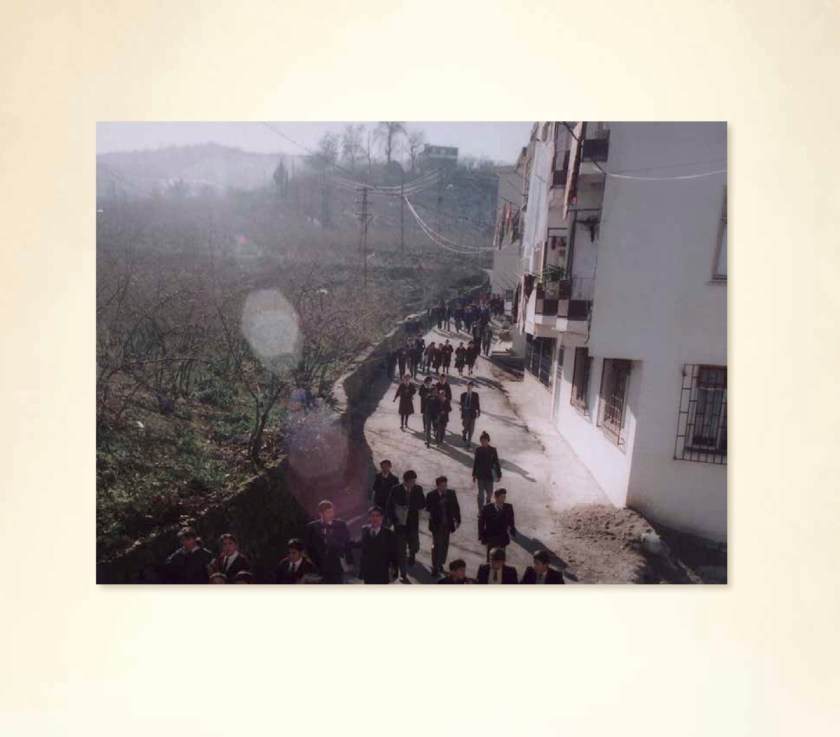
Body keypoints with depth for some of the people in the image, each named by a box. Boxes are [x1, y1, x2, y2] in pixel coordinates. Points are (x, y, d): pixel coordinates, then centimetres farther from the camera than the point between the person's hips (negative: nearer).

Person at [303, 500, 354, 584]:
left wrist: (349, 562, 4)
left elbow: (347, 545, 8)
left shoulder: (341, 525, 4)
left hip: (336, 568, 0)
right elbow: (307, 547, 5)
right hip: (318, 568, 0)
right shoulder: (311, 527, 2)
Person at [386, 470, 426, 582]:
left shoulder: (418, 489, -4)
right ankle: (403, 574, 17)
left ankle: (411, 555, 42)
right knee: (401, 550, 2)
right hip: (400, 524, -2)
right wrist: (395, 520, -12)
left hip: (413, 524, 2)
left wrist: (410, 506, -19)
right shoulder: (396, 490, -9)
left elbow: (423, 505, -4)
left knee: (415, 547, 5)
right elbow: (390, 507, -4)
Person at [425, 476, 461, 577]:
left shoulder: (451, 493, -2)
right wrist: (439, 503, -29)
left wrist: (458, 520, 4)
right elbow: (428, 508, -17)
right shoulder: (431, 495, -12)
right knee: (437, 546, -2)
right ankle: (435, 568, 9)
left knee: (444, 545, 14)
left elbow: (456, 507, 5)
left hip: (447, 524, 4)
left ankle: (440, 564, 32)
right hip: (437, 524, -4)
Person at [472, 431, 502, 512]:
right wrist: (474, 475, 7)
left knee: (489, 493, 10)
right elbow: (475, 463, 3)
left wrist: (499, 475, 0)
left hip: (489, 475, 0)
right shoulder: (478, 450, -5)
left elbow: (496, 463, -2)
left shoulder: (492, 450, -8)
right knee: (481, 493, 3)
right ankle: (481, 511, 12)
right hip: (480, 475, 0)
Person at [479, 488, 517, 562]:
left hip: (502, 538, 1)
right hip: (491, 538, -1)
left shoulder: (508, 507, -7)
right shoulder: (487, 508, -13)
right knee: (490, 557, 11)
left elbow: (511, 522, 4)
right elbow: (481, 523, -5)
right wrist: (481, 537, -6)